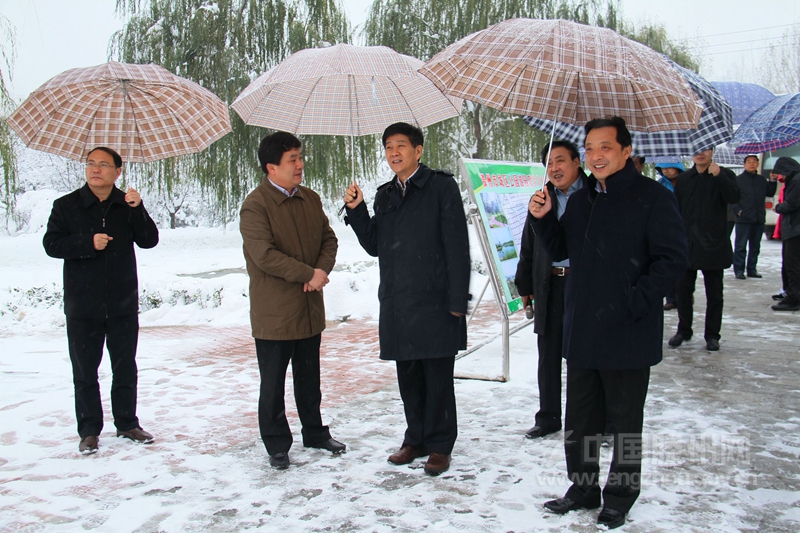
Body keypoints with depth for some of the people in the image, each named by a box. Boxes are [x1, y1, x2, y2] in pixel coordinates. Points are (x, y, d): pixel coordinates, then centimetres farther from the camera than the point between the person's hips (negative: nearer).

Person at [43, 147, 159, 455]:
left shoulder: (127, 205, 4)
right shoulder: (66, 206, 1)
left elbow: (149, 241, -5)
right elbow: (51, 244, -6)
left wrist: (138, 210, -19)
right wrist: (88, 243, -19)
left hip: (123, 304, 1)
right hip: (82, 306, -1)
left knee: (126, 369, 10)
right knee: (85, 371, 6)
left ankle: (127, 423, 24)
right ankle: (89, 430, 17)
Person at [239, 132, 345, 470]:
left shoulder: (310, 199, 9)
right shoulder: (255, 205, -14)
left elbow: (329, 239, 10)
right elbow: (264, 254, -22)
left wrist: (323, 270, -10)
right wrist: (308, 274, -19)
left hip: (310, 308, 7)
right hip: (273, 312, -6)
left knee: (309, 376, 19)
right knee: (273, 383, 5)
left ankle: (315, 433, 34)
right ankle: (277, 445, 18)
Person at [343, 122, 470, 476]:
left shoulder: (441, 187, -3)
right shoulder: (385, 195, 15)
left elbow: (457, 246, -8)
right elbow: (374, 246, 14)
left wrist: (457, 300, -13)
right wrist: (356, 210, 1)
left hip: (434, 301, -5)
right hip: (396, 303, 6)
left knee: (438, 376, 2)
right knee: (408, 375, 13)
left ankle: (439, 445, 15)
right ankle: (416, 439, 27)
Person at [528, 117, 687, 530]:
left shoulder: (652, 197, -9)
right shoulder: (580, 200, 12)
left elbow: (673, 259, -13)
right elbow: (560, 251, 17)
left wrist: (636, 303, -19)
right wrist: (544, 219, 0)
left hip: (628, 335, -6)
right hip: (581, 333, 6)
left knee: (625, 419, 9)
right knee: (579, 417, 15)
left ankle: (620, 495, 25)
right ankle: (583, 488, 32)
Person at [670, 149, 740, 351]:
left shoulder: (724, 175, 1)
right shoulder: (684, 178, 9)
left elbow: (734, 197, -17)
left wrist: (719, 175, -25)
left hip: (713, 245, -2)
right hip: (687, 244, 3)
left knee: (714, 293, 5)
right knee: (683, 290, 7)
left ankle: (712, 335, 15)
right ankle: (683, 330, 21)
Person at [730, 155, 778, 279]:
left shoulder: (762, 180, 14)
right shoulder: (738, 179, -1)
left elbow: (770, 193, 14)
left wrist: (772, 180, 3)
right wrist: (738, 211, -15)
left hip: (759, 219, 5)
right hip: (743, 219, -5)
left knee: (755, 246, 10)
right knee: (740, 246, -3)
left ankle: (752, 270, 19)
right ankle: (739, 270, 2)